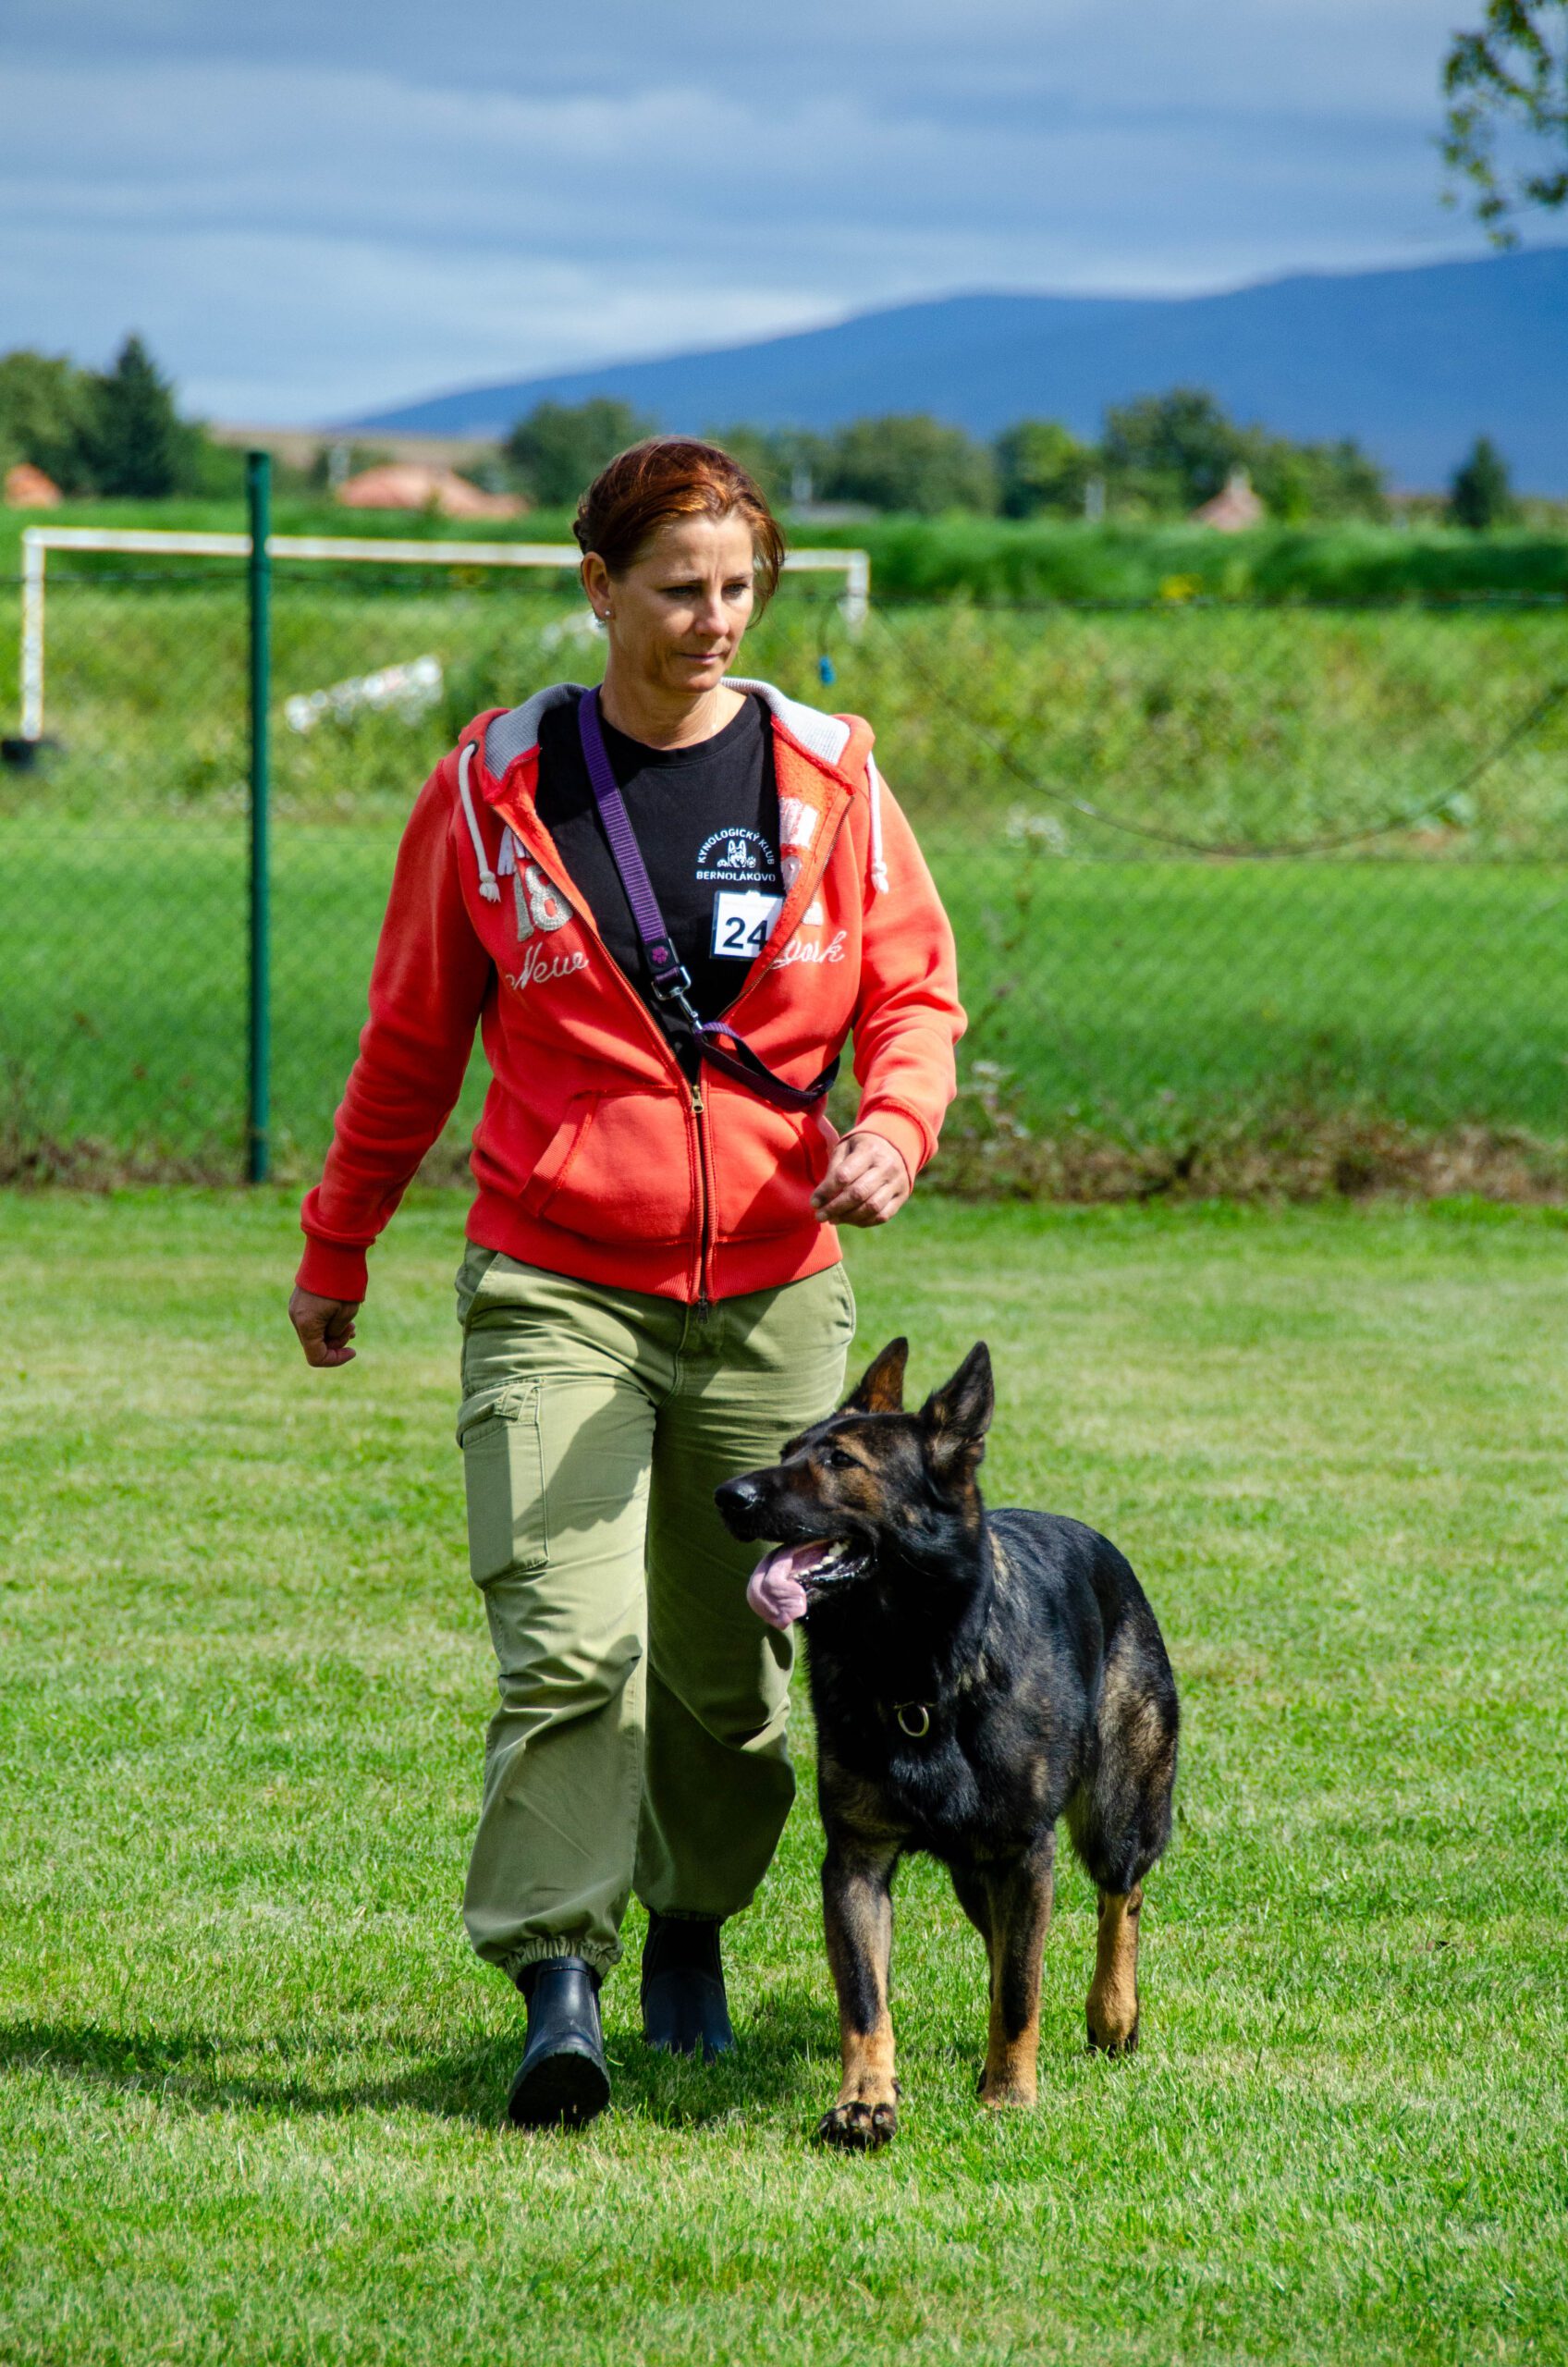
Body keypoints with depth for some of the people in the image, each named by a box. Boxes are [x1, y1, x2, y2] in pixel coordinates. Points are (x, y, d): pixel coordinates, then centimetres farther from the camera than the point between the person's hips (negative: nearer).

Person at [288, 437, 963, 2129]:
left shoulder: (824, 776, 3)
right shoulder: (495, 785, 0)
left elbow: (914, 991, 7)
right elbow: (410, 1037, 10)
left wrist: (898, 1119, -16)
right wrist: (335, 1253, 17)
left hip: (769, 1291, 2)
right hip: (555, 1287, -2)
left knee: (736, 1665, 10)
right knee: (569, 1644, -16)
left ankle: (691, 1927, 33)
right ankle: (559, 1987, -17)